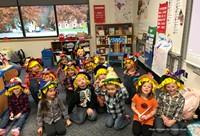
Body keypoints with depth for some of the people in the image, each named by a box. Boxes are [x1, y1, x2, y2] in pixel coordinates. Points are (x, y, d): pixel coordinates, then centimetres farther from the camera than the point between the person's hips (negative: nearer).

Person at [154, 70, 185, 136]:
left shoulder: (181, 99, -7)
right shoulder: (162, 95, -8)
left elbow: (179, 112, -7)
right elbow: (158, 107, -4)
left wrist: (172, 121, -16)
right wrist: (163, 117, -12)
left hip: (173, 118, 1)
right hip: (161, 116, -1)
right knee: (159, 130, -18)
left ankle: (168, 124, 13)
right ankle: (161, 122, 14)